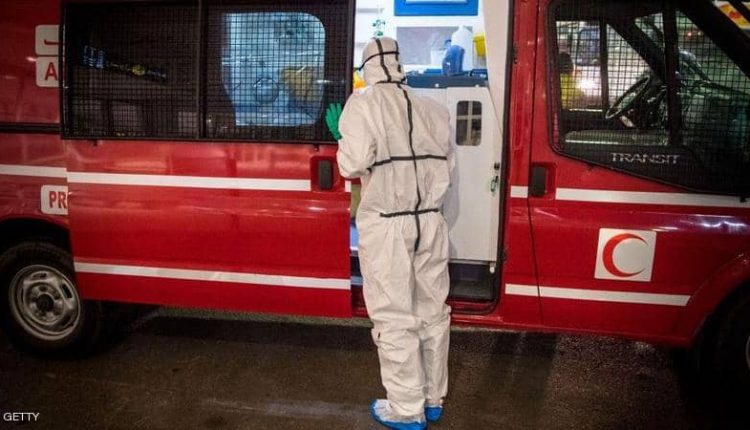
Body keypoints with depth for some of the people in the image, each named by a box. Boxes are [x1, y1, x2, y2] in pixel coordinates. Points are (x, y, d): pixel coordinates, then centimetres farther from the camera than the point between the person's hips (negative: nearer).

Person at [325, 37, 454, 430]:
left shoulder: (363, 104, -7)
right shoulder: (432, 108, 6)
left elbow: (353, 164, -14)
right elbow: (445, 165, 6)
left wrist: (344, 140, 5)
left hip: (386, 225, -5)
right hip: (429, 220, 5)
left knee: (394, 319, 5)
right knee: (432, 312, 15)